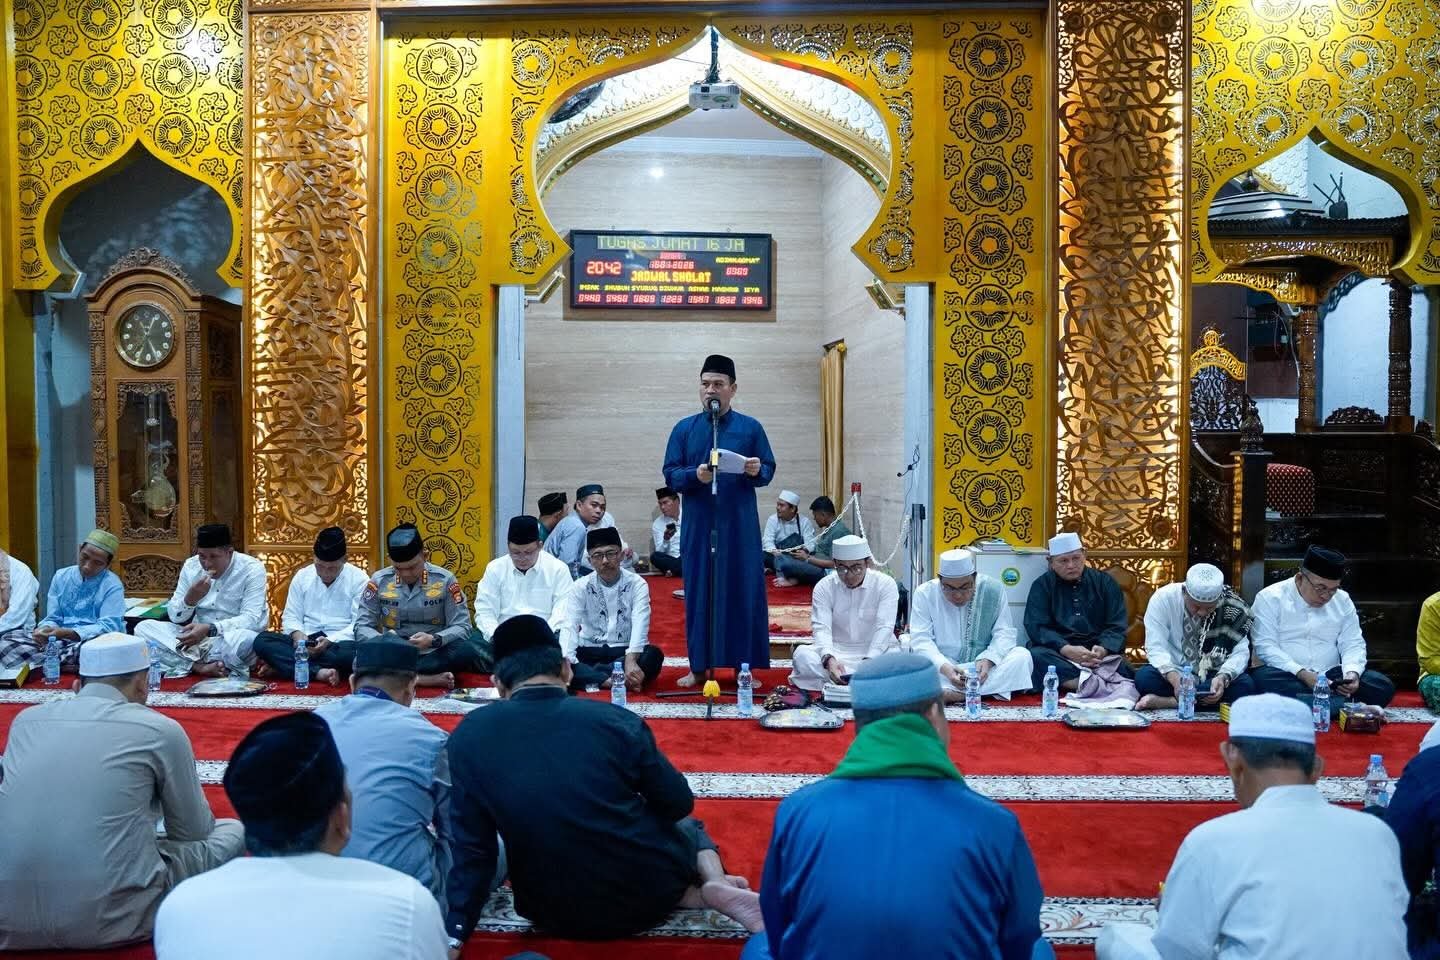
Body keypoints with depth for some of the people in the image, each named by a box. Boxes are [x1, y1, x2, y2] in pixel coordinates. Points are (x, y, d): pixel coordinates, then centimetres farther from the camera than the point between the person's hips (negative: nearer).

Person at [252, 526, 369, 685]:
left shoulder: (359, 579, -1)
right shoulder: (302, 576, 11)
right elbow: (291, 617, 10)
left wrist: (330, 641, -22)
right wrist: (297, 634, -13)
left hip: (339, 642, -3)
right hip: (305, 641, 4)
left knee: (352, 651, -39)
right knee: (262, 640, -22)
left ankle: (284, 663, -24)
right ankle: (319, 672, -34)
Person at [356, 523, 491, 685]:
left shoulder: (445, 580, -2)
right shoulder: (378, 582, 1)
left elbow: (462, 627, -4)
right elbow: (361, 628, 1)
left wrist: (434, 640, -24)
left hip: (434, 654, 0)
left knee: (467, 650, -33)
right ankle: (428, 678, -34)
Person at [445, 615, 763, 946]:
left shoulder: (468, 736, -9)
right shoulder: (614, 719, -12)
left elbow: (471, 845, -7)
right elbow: (678, 804, -1)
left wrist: (455, 931, 3)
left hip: (557, 915, 1)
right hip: (645, 893, 0)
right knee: (686, 825, 34)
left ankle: (698, 894, 6)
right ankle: (715, 884, 1)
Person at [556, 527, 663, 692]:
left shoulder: (637, 584, -6)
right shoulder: (580, 587, -1)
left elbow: (640, 623, -21)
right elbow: (569, 625, -14)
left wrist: (631, 660, -39)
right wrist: (566, 660, -33)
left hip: (624, 652, -1)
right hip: (590, 651, 1)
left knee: (654, 655, -32)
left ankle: (588, 676, -28)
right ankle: (615, 681, -32)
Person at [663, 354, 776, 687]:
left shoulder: (751, 428, 3)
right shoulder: (684, 429, 5)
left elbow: (769, 470, 4)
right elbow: (670, 474, 1)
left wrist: (756, 471, -19)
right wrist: (695, 475, -19)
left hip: (740, 526, -1)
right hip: (698, 525, 1)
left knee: (743, 591, 2)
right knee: (698, 592, 4)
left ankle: (744, 666, 12)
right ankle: (699, 666, 14)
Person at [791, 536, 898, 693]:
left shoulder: (886, 584, -6)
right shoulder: (824, 587, -3)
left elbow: (884, 628, -16)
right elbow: (821, 628, -14)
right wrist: (829, 659, -36)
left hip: (876, 652, -1)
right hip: (836, 652, 1)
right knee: (802, 654, -28)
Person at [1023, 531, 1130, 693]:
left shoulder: (1105, 582, 13)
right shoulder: (1042, 585, 9)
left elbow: (1117, 626, 5)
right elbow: (1036, 627, -3)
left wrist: (1103, 649, -18)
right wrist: (1067, 649, -21)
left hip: (1098, 653, 1)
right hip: (1058, 653, -1)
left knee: (1119, 665, -31)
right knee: (1036, 657, -35)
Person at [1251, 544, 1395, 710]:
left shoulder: (1342, 600, 11)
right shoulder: (1269, 598, -4)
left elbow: (1353, 644, 9)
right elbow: (1265, 646, -11)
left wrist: (1352, 673, -13)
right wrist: (1303, 675, -23)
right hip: (1288, 676, -4)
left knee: (1383, 685, -18)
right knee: (1264, 678, -37)